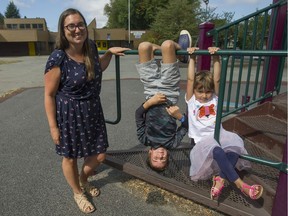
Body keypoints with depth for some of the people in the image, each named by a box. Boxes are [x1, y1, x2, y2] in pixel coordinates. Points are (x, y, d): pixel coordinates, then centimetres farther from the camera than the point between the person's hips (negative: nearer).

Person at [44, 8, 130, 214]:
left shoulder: (91, 47, -3)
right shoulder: (58, 58, -20)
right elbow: (49, 94, -13)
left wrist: (109, 52, 5)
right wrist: (53, 126, -11)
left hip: (93, 109, 6)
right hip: (69, 114, -5)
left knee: (100, 155, 14)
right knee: (70, 157, 15)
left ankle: (84, 179, 48)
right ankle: (78, 193, 44)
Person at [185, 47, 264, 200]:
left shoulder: (215, 98, 15)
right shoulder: (191, 100, 9)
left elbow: (217, 80, 3)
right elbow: (190, 79, 1)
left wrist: (216, 58, -5)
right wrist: (192, 58, -1)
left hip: (218, 134, 3)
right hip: (202, 139, -3)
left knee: (235, 143, -31)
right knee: (217, 151, -36)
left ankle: (220, 179, -28)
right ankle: (241, 185, -27)